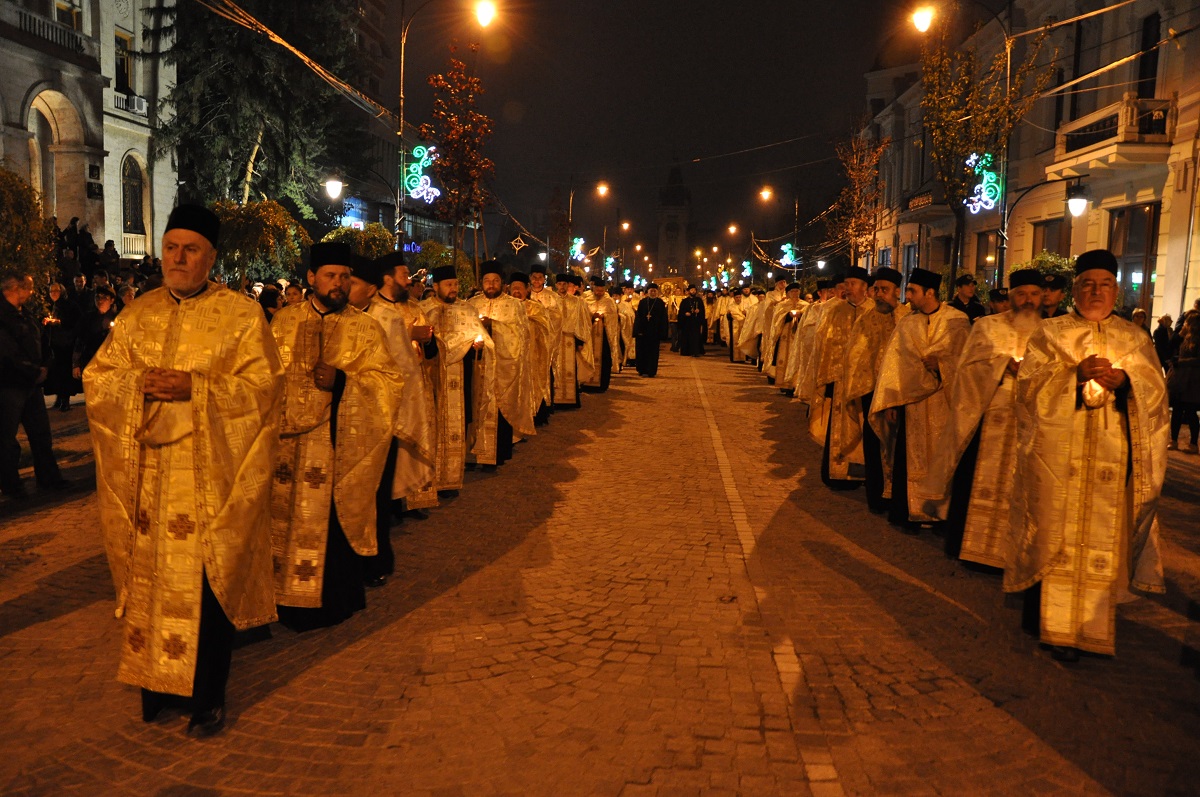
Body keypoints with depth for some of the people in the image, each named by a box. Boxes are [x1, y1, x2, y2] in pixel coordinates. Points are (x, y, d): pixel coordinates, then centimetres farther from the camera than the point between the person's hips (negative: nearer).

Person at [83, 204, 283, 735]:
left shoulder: (241, 315, -2)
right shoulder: (138, 315, 11)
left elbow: (263, 387, -9)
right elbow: (96, 377, 10)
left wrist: (195, 388, -20)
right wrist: (138, 384, -11)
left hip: (208, 478, -4)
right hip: (146, 477, 4)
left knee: (206, 586, 2)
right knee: (150, 580, 10)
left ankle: (209, 694, 17)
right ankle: (157, 678, 28)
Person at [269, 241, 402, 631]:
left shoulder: (364, 328, 3)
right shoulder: (284, 322, 10)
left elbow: (390, 379, -5)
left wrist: (342, 380, -18)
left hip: (340, 445, -2)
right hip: (290, 443, 3)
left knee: (333, 522, -1)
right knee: (288, 521, 6)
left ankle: (332, 599, 15)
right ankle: (290, 597, 22)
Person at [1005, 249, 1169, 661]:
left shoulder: (1135, 339, 13)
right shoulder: (1049, 333, 7)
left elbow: (1155, 391, 6)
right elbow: (1029, 385, -3)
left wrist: (1123, 380, -15)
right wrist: (1076, 375, -17)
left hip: (1113, 460, 2)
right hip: (1059, 456, -2)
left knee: (1105, 543, 2)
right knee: (1059, 541, -1)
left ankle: (1096, 624, 13)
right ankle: (1057, 627, 6)